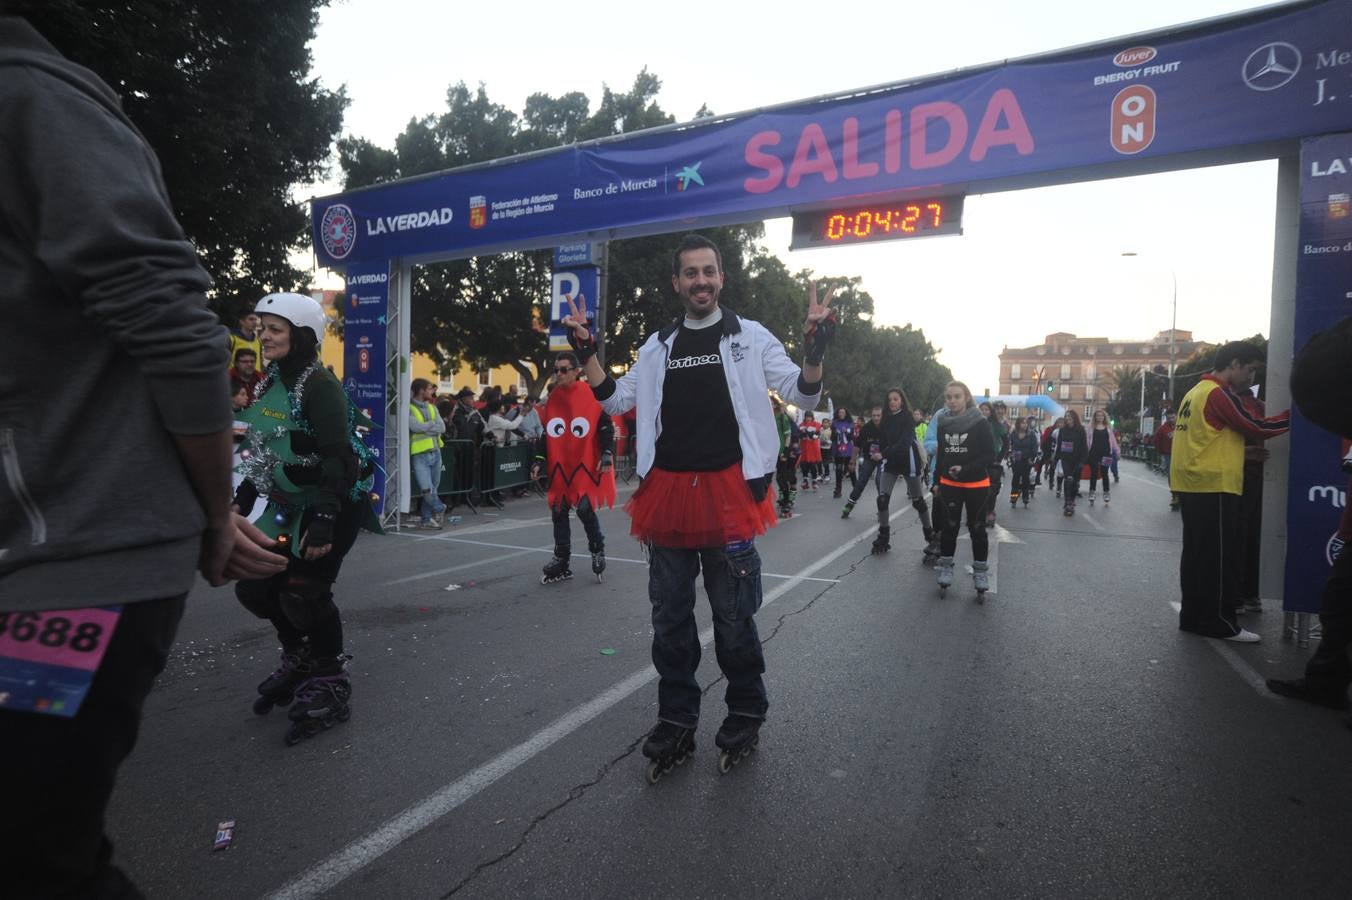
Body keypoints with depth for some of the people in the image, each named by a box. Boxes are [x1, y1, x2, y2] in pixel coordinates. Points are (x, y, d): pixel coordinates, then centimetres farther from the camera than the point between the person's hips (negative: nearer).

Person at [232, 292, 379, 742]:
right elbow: (263, 452, 19)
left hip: (333, 505, -9)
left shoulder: (319, 385, -16)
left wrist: (324, 520, -28)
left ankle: (331, 686, 14)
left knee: (303, 594, -8)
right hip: (289, 504, 9)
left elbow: (338, 458, -23)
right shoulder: (270, 384, 10)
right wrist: (242, 500, 20)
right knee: (254, 586, 10)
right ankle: (300, 658, 34)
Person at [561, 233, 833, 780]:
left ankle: (745, 716, 28)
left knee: (734, 620, 7)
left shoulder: (751, 337, 2)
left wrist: (814, 351, -18)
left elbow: (804, 396, 1)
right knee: (670, 620, 11)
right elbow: (615, 401, 17)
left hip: (727, 493, -3)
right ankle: (676, 722, 27)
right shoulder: (658, 346, 12)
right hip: (668, 493, 4)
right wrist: (586, 351, 5)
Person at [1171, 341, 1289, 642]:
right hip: (1214, 487, -9)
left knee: (1197, 553, 12)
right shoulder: (1219, 394, -12)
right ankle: (1219, 622, 4)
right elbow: (1256, 428, -11)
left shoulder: (1196, 392, 16)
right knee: (1219, 558, -2)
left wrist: (1246, 450, 12)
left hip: (1192, 485, 9)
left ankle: (1193, 616, 17)